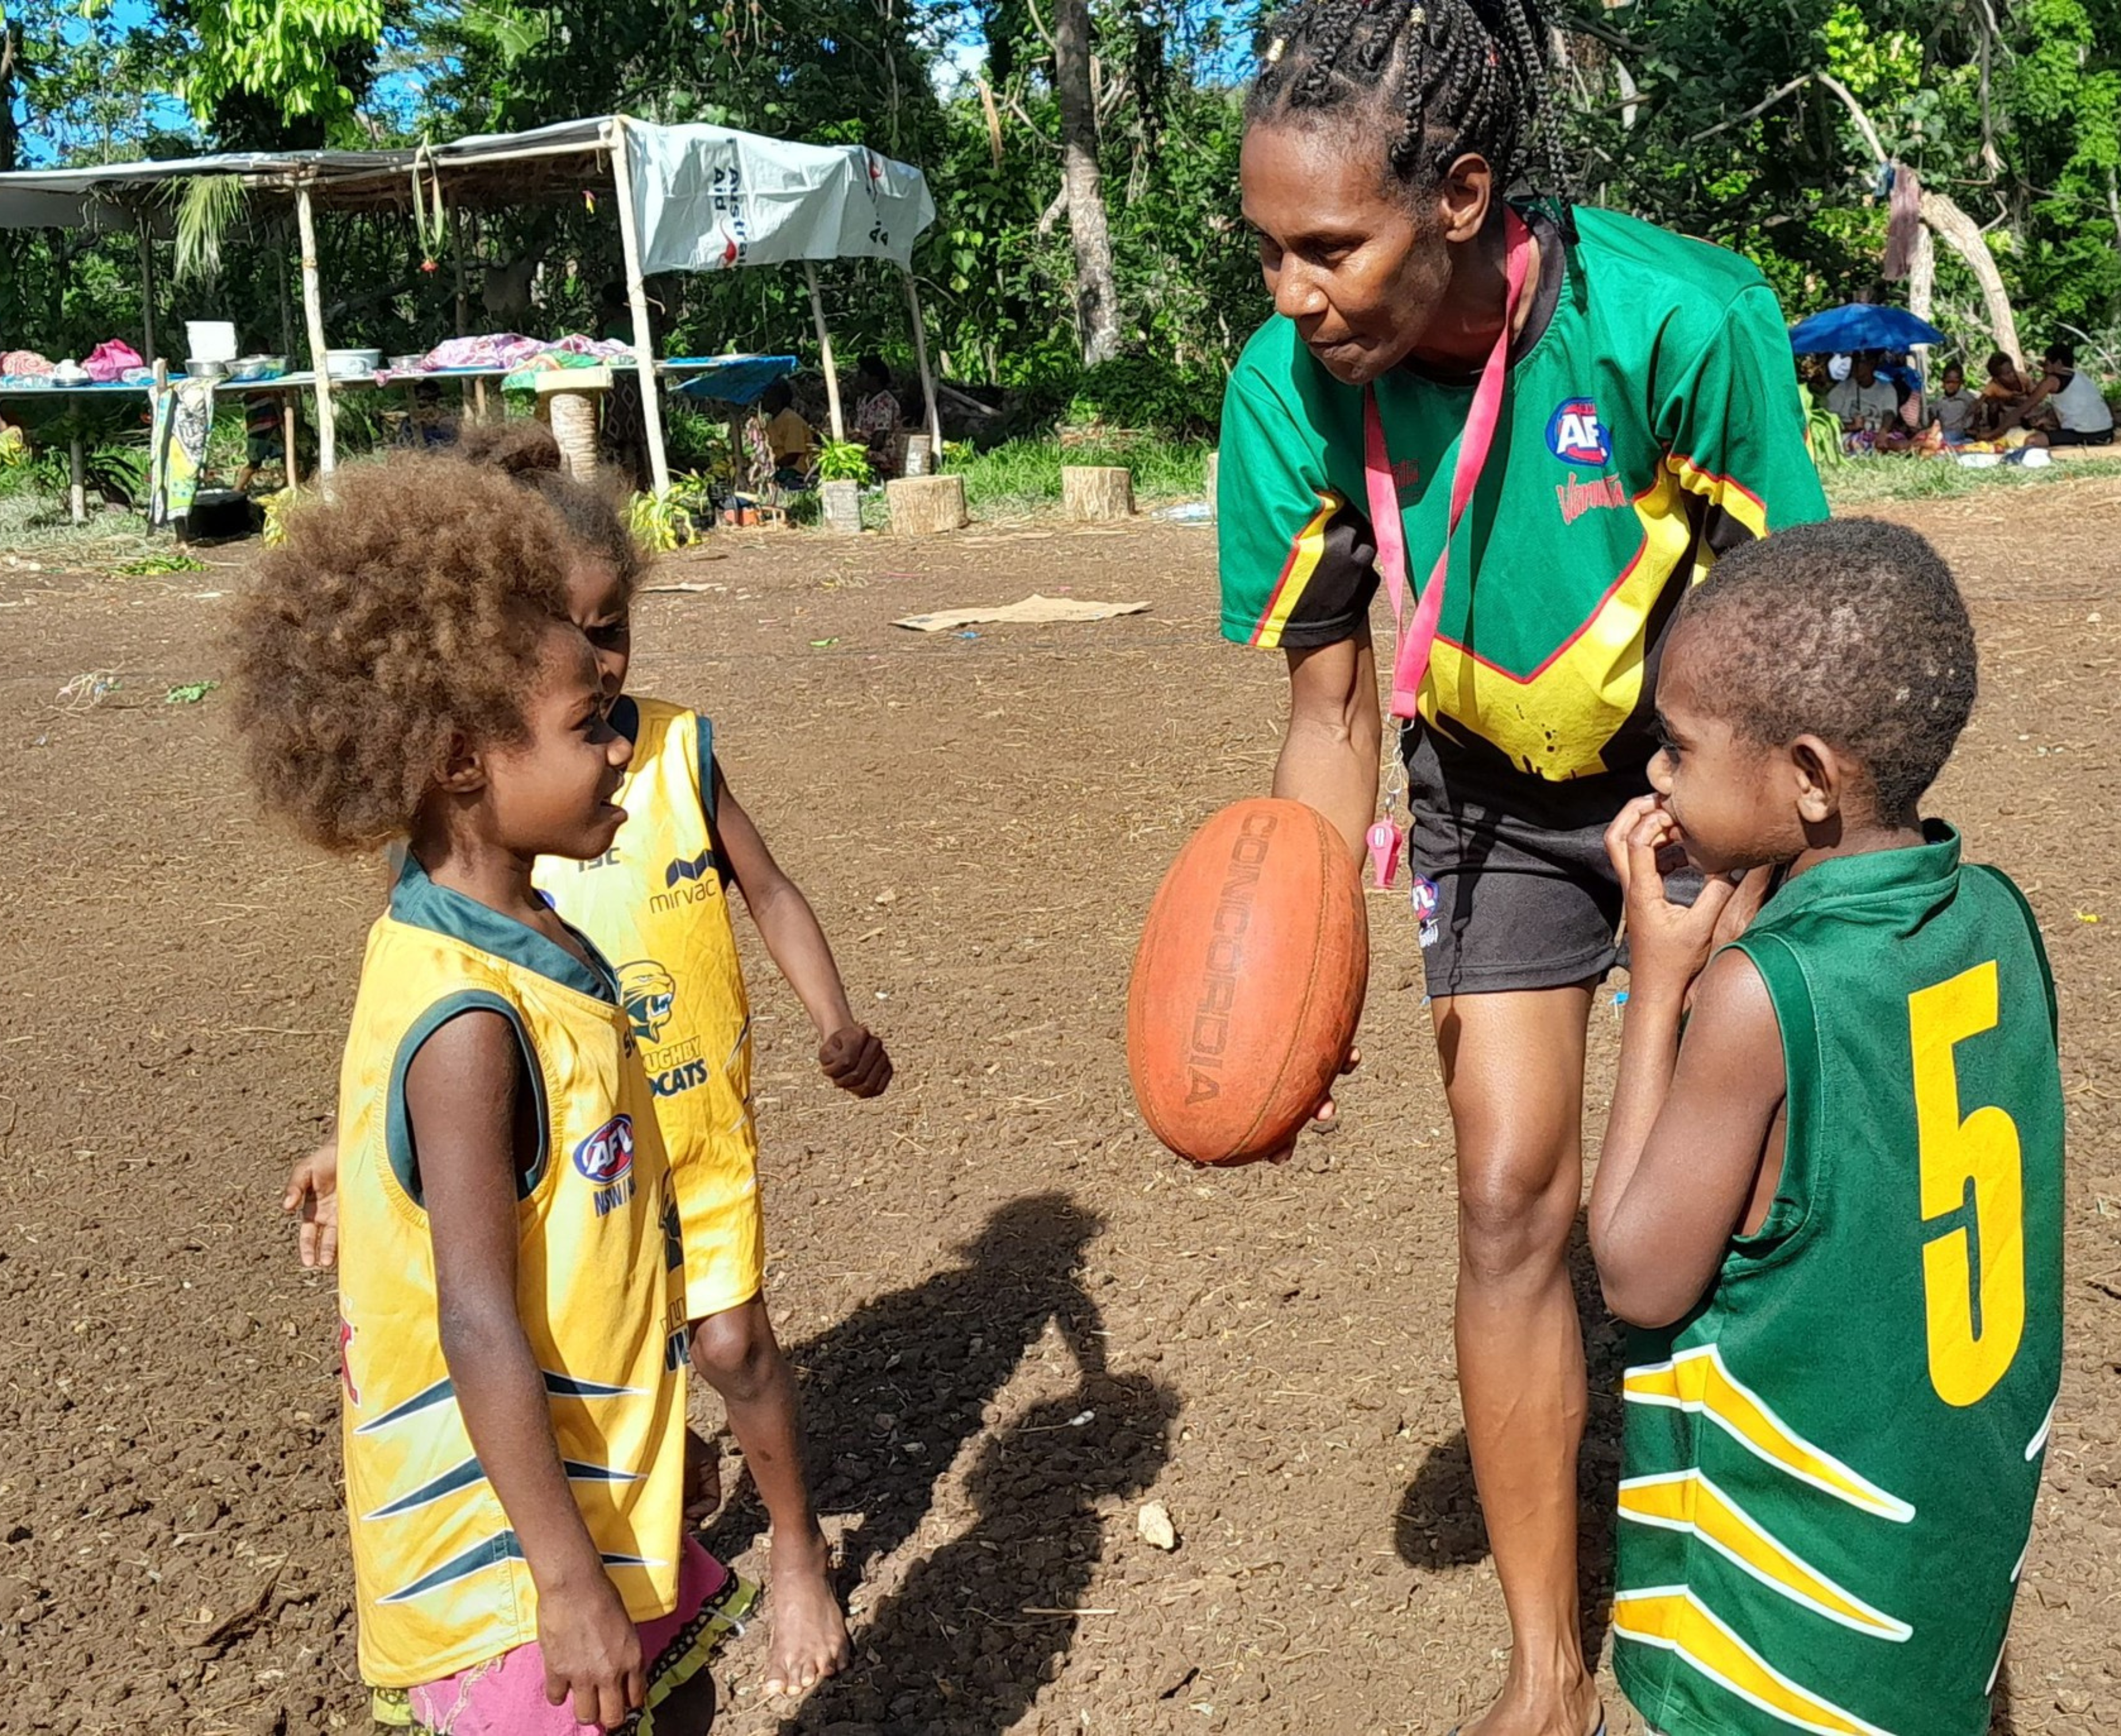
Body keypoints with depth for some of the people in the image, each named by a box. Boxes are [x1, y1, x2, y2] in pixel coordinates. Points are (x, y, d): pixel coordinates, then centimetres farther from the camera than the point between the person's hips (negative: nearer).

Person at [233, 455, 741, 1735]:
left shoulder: (527, 942, 1)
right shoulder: (468, 1019, -27)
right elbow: (477, 1321, -26)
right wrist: (567, 1577, -21)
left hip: (595, 1478, 9)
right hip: (511, 1539, -9)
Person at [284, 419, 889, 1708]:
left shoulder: (678, 749, -10)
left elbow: (770, 892, 1)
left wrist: (836, 1020, -13)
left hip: (703, 1123, 0)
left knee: (733, 1341, 4)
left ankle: (799, 1546, 32)